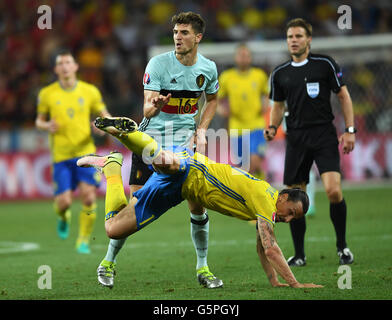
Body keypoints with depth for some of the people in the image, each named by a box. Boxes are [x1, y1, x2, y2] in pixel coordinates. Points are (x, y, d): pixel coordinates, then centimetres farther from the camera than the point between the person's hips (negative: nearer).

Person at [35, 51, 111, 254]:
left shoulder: (90, 91, 2)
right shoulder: (47, 94, 2)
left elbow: (104, 115, 12)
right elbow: (39, 120, 13)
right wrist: (47, 126, -11)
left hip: (85, 152, 0)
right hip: (61, 155, 0)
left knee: (88, 196, -14)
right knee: (64, 202, -6)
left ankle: (84, 241, 4)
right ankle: (63, 217, 33)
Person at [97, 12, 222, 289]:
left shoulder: (208, 68, -1)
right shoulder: (158, 64, -13)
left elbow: (212, 99, 19)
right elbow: (148, 107, -18)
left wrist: (202, 130, 5)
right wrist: (154, 107, -43)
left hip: (185, 141, 3)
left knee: (198, 205, -5)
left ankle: (203, 268, 10)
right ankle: (108, 263, 12)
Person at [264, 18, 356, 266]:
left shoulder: (325, 64, 0)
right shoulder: (280, 74, 10)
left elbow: (344, 96, 4)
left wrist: (350, 130, -4)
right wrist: (273, 128, 1)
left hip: (324, 135, -3)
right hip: (296, 138, 3)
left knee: (334, 191, -18)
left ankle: (342, 246, 1)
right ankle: (299, 255, 13)